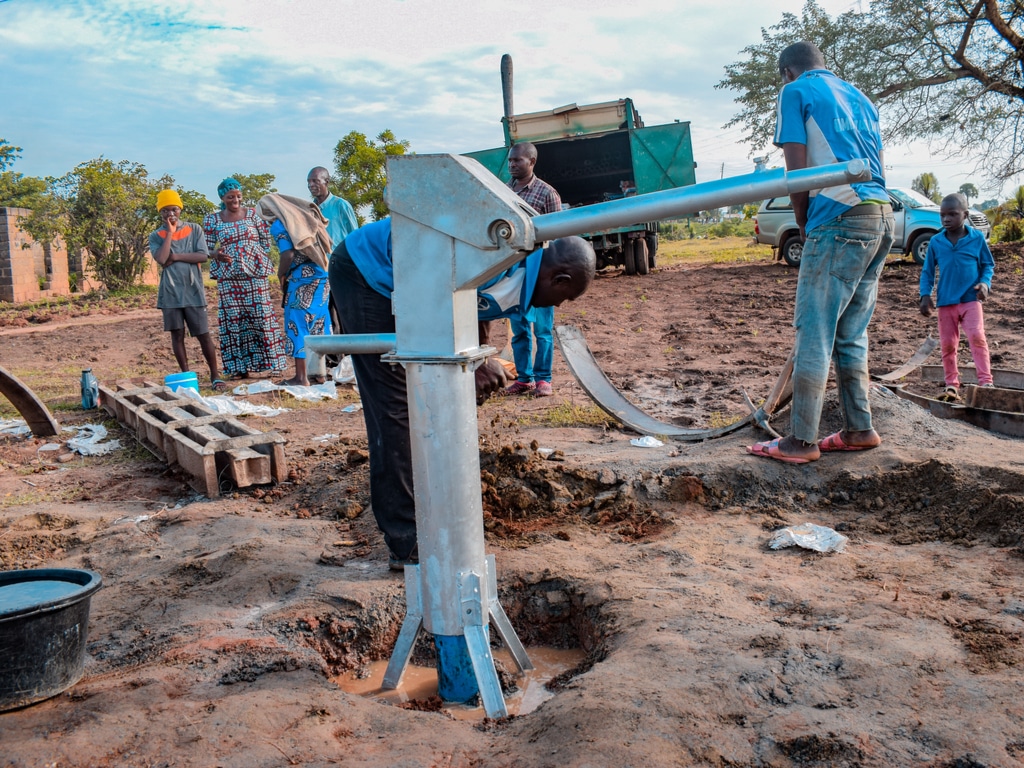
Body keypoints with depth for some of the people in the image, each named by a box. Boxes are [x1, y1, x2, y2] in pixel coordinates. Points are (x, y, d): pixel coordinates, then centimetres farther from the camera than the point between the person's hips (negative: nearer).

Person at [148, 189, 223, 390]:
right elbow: (162, 259, -12)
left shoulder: (194, 229, 6)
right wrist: (170, 232, -8)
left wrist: (175, 256, -10)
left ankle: (215, 375, 6)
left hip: (193, 291, -1)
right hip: (170, 293, 1)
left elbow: (203, 256, -6)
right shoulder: (156, 236, 6)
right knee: (177, 334, 6)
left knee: (203, 334, -1)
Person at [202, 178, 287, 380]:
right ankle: (240, 367, 7)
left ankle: (271, 361, 4)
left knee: (261, 316, -3)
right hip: (228, 278, 1)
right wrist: (216, 254, -14)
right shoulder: (212, 220, 7)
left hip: (255, 274, -1)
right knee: (233, 320, 1)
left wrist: (263, 262, -3)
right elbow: (208, 248, 7)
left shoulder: (253, 214, 5)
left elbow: (266, 241, 8)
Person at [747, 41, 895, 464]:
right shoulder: (857, 96, 25)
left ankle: (801, 441, -4)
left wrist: (803, 224, 7)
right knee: (851, 334, 14)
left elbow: (797, 168, -5)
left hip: (840, 218, -8)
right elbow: (876, 163, 22)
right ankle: (858, 429, 19)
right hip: (882, 216, 8)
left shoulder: (796, 92, 3)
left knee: (814, 334, -6)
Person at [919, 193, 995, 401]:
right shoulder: (935, 242, 2)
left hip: (971, 300, -2)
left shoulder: (977, 238, -1)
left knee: (977, 336, -18)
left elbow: (988, 264, 9)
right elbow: (927, 271, 9)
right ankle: (952, 385, 15)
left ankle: (985, 381, -13)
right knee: (947, 344, 5)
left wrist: (985, 283, -9)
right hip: (946, 302, 2)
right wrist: (925, 295, -2)